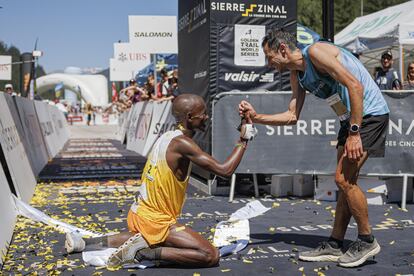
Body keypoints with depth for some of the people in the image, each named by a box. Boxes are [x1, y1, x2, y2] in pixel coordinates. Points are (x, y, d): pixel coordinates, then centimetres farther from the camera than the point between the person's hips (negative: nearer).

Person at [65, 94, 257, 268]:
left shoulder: (167, 136, 6)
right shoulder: (182, 143, -20)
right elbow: (224, 170, -22)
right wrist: (243, 141, -10)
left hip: (137, 214, 9)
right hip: (156, 222, -9)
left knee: (139, 237, 42)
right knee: (211, 256, -13)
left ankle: (85, 243, 28)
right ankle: (144, 253, -16)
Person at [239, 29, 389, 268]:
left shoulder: (315, 51, -17)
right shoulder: (296, 75, 10)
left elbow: (355, 86, -24)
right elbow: (292, 116, 12)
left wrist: (354, 132, -25)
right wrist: (256, 117, 2)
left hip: (369, 114, -10)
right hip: (351, 118, 10)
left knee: (344, 179, -11)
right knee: (346, 182, 10)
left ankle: (367, 241, 4)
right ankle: (335, 245, 17)